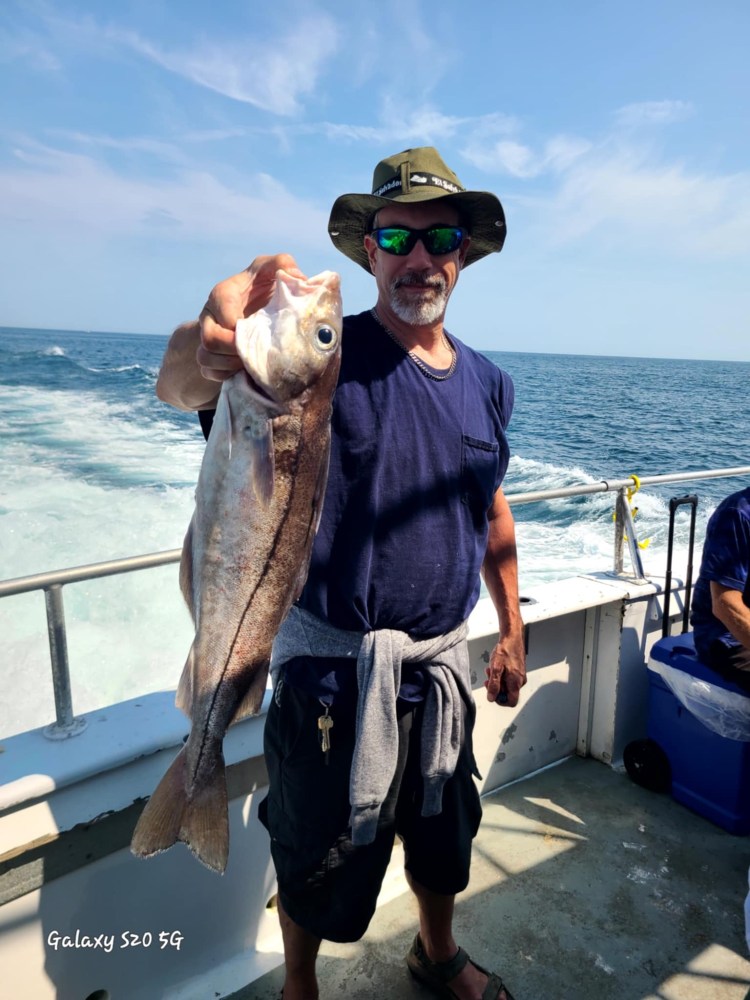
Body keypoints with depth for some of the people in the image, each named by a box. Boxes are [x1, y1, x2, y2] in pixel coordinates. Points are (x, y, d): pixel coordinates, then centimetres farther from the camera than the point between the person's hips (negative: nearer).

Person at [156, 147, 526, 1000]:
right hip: (334, 661, -5)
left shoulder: (488, 383, 2)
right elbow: (179, 387, -31)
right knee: (318, 850, 16)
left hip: (443, 659, 5)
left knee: (443, 828, 26)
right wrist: (211, 347, -55)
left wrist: (511, 634, 14)